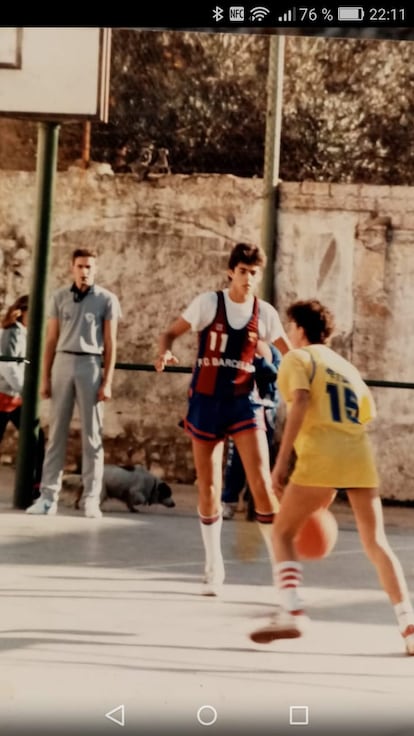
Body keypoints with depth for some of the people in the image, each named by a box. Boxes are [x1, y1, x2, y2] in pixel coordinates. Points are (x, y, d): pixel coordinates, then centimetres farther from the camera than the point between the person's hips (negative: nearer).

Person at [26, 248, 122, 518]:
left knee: (92, 435, 0)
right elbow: (51, 340, 9)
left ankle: (92, 498, 2)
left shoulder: (107, 299, 2)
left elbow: (110, 343, 0)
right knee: (57, 432, 3)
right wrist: (45, 377, 4)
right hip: (63, 364, 2)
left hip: (90, 366, -2)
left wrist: (107, 382, -7)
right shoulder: (60, 297, 8)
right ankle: (48, 495, 4)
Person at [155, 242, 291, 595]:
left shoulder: (264, 313, 0)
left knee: (262, 485, -12)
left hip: (244, 402, 0)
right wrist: (165, 352, -24)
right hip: (205, 401, 0)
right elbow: (171, 332, -2)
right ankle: (214, 569, 21)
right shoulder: (208, 302, -4)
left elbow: (290, 352, 10)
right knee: (209, 492, 5)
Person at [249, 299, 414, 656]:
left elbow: (300, 404, -8)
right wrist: (332, 489, 31)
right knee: (376, 542, 9)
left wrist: (281, 462, -13)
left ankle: (291, 612, -9)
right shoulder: (349, 368, 29)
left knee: (283, 532, 8)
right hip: (361, 455, 5)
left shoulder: (298, 358, 11)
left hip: (321, 456, -5)